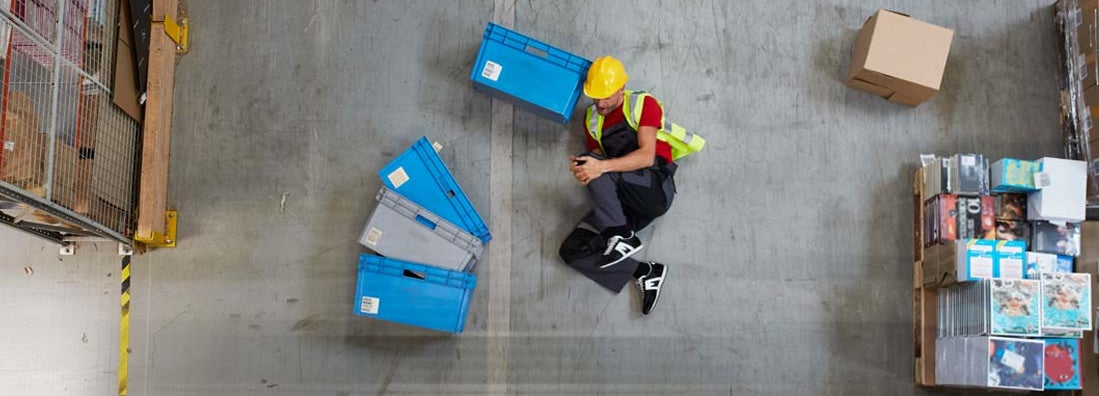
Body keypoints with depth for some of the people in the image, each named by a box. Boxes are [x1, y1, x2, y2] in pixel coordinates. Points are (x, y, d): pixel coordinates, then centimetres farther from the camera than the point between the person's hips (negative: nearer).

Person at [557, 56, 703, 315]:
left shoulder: (643, 105, 0)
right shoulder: (592, 119, 18)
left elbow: (647, 156, -15)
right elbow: (597, 164, 12)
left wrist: (601, 166, -29)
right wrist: (583, 172, -15)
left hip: (656, 188, -6)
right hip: (623, 204, 6)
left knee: (592, 162, -28)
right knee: (571, 251, -10)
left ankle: (623, 237, -25)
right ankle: (644, 273, -13)